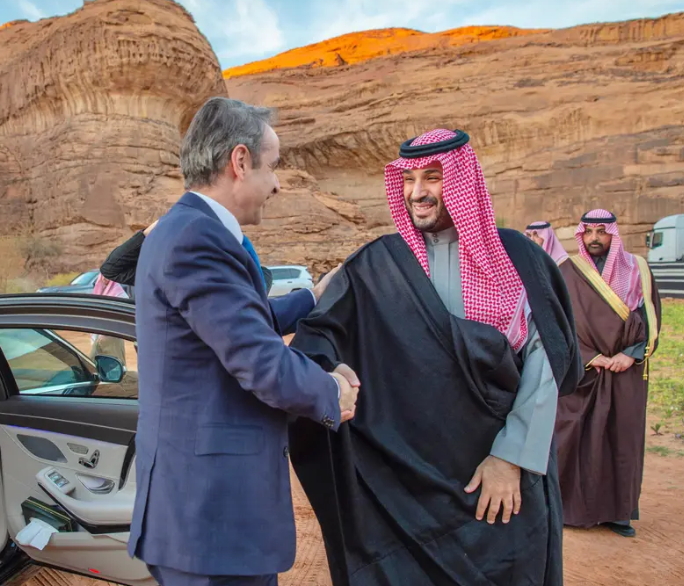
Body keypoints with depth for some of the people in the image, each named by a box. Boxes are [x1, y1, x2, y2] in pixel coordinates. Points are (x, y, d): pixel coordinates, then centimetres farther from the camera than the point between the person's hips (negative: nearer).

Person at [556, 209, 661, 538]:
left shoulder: (637, 270, 6)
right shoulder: (567, 273, 0)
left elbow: (651, 320, 6)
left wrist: (630, 355, -7)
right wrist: (591, 357, -10)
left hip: (626, 372, 2)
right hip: (581, 372, -2)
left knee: (622, 439, 7)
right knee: (576, 439, -1)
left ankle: (617, 511, 20)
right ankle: (569, 506, 14)